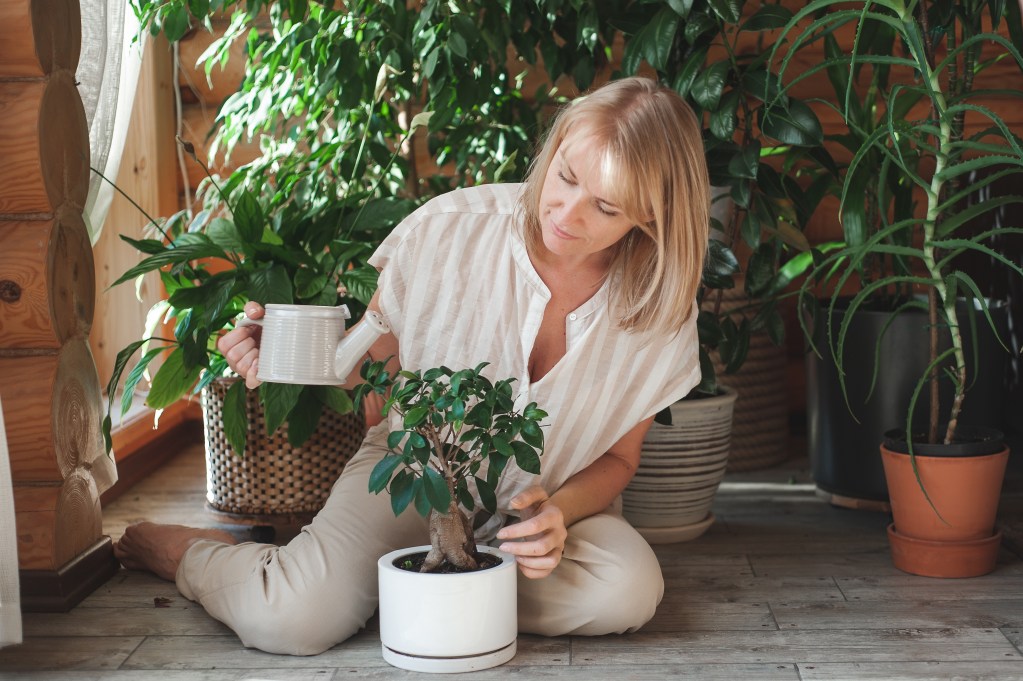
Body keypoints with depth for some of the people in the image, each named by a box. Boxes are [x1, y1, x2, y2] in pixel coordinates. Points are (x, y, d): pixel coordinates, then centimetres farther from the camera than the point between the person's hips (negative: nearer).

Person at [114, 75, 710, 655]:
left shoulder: (661, 308, -13)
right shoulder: (451, 230, -18)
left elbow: (618, 458, 0)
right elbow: (369, 356, -3)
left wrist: (560, 511, -22)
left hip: (554, 499, 3)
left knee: (628, 592, -31)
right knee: (293, 620, -28)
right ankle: (187, 552, 8)